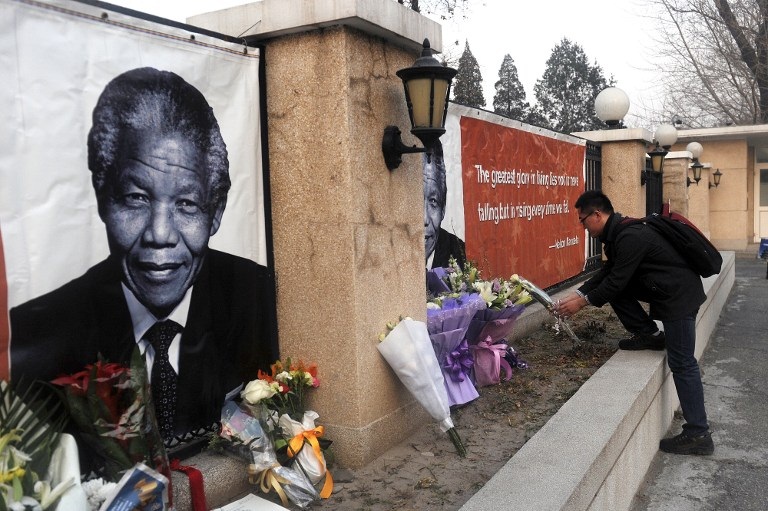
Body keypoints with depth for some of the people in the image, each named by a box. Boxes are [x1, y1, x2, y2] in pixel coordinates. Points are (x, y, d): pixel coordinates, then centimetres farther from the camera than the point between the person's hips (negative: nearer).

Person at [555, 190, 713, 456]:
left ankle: (698, 434, -1)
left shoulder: (630, 237, -25)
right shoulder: (618, 232, 7)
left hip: (680, 296, -10)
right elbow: (607, 273, 14)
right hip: (665, 290, 10)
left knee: (682, 364, -7)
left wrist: (583, 302, -9)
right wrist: (578, 293, 7)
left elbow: (617, 280, -21)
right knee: (614, 288, 6)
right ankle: (648, 334, 12)